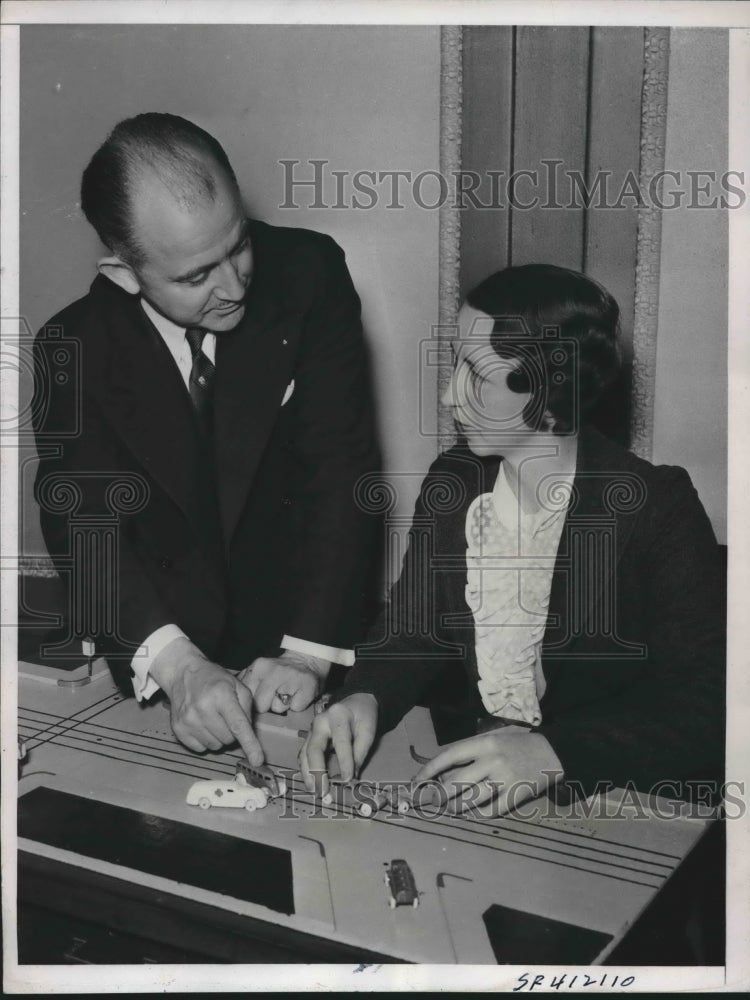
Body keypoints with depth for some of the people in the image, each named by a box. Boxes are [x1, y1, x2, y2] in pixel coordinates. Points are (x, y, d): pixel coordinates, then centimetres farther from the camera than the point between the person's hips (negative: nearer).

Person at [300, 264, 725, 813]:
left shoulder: (656, 507, -14)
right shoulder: (452, 482, 2)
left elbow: (705, 704, -18)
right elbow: (413, 629, 8)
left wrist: (553, 754, -32)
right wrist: (365, 697, -14)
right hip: (468, 780, 5)